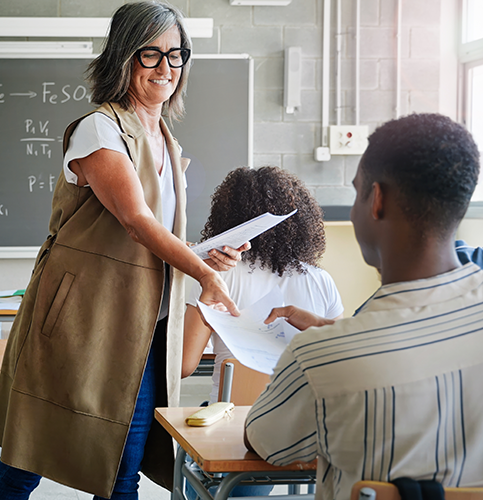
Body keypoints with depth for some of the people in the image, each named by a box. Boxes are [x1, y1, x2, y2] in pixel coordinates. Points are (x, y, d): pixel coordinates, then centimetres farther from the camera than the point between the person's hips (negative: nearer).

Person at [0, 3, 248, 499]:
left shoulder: (167, 146, 16)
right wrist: (205, 272, -25)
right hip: (79, 324, -7)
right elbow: (135, 221, -19)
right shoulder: (98, 131, -8)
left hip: (142, 336, 7)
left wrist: (208, 255, 3)